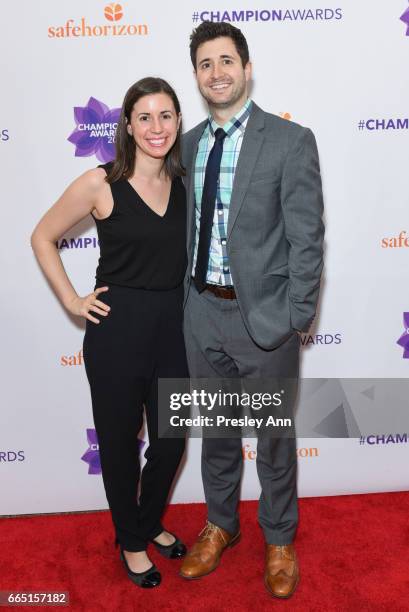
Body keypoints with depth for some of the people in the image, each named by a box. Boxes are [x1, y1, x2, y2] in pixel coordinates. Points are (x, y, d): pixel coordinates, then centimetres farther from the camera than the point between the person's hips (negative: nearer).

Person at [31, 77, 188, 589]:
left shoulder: (183, 184, 4)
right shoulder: (101, 183, -10)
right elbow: (42, 238, 0)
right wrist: (72, 300, -5)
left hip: (171, 327, 5)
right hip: (117, 329, -4)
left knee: (171, 442, 15)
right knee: (120, 441, 12)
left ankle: (150, 522, 44)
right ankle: (130, 540, 38)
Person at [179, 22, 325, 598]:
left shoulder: (291, 141, -8)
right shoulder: (188, 144, 8)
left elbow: (307, 239, -10)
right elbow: (187, 229, 11)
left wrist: (294, 319, -13)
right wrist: (186, 299, 6)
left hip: (263, 314, -4)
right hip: (203, 313, 5)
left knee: (274, 438, 13)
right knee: (216, 431, 20)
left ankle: (279, 540, 37)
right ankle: (220, 525, 43)